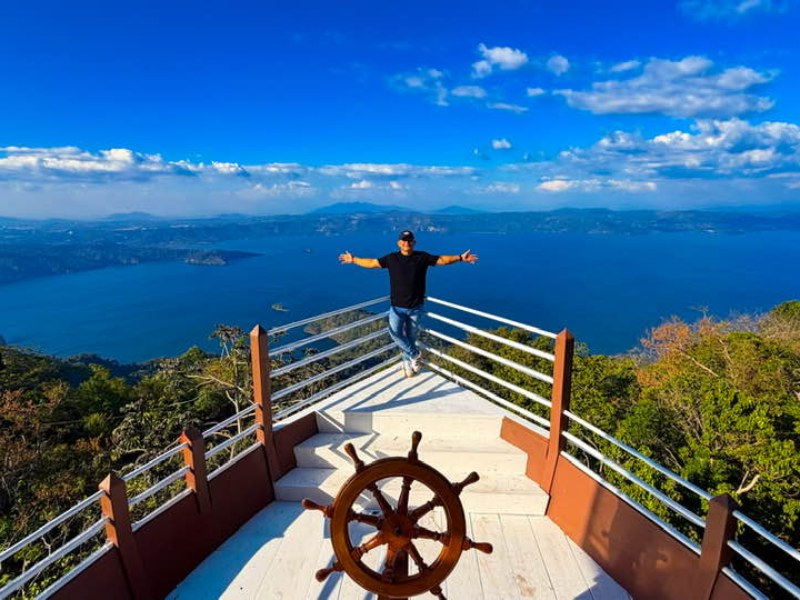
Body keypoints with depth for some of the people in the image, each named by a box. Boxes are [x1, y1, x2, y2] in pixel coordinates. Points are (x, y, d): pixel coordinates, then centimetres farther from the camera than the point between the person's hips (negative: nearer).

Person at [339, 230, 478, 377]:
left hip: (415, 307, 0)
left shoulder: (422, 257, -3)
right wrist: (354, 260, 9)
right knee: (395, 333, -15)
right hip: (397, 307, 0)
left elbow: (442, 260, -7)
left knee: (411, 336, 11)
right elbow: (372, 263, 7)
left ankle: (407, 361, 32)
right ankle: (414, 355, 7)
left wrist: (460, 258, -18)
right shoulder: (391, 258, 0)